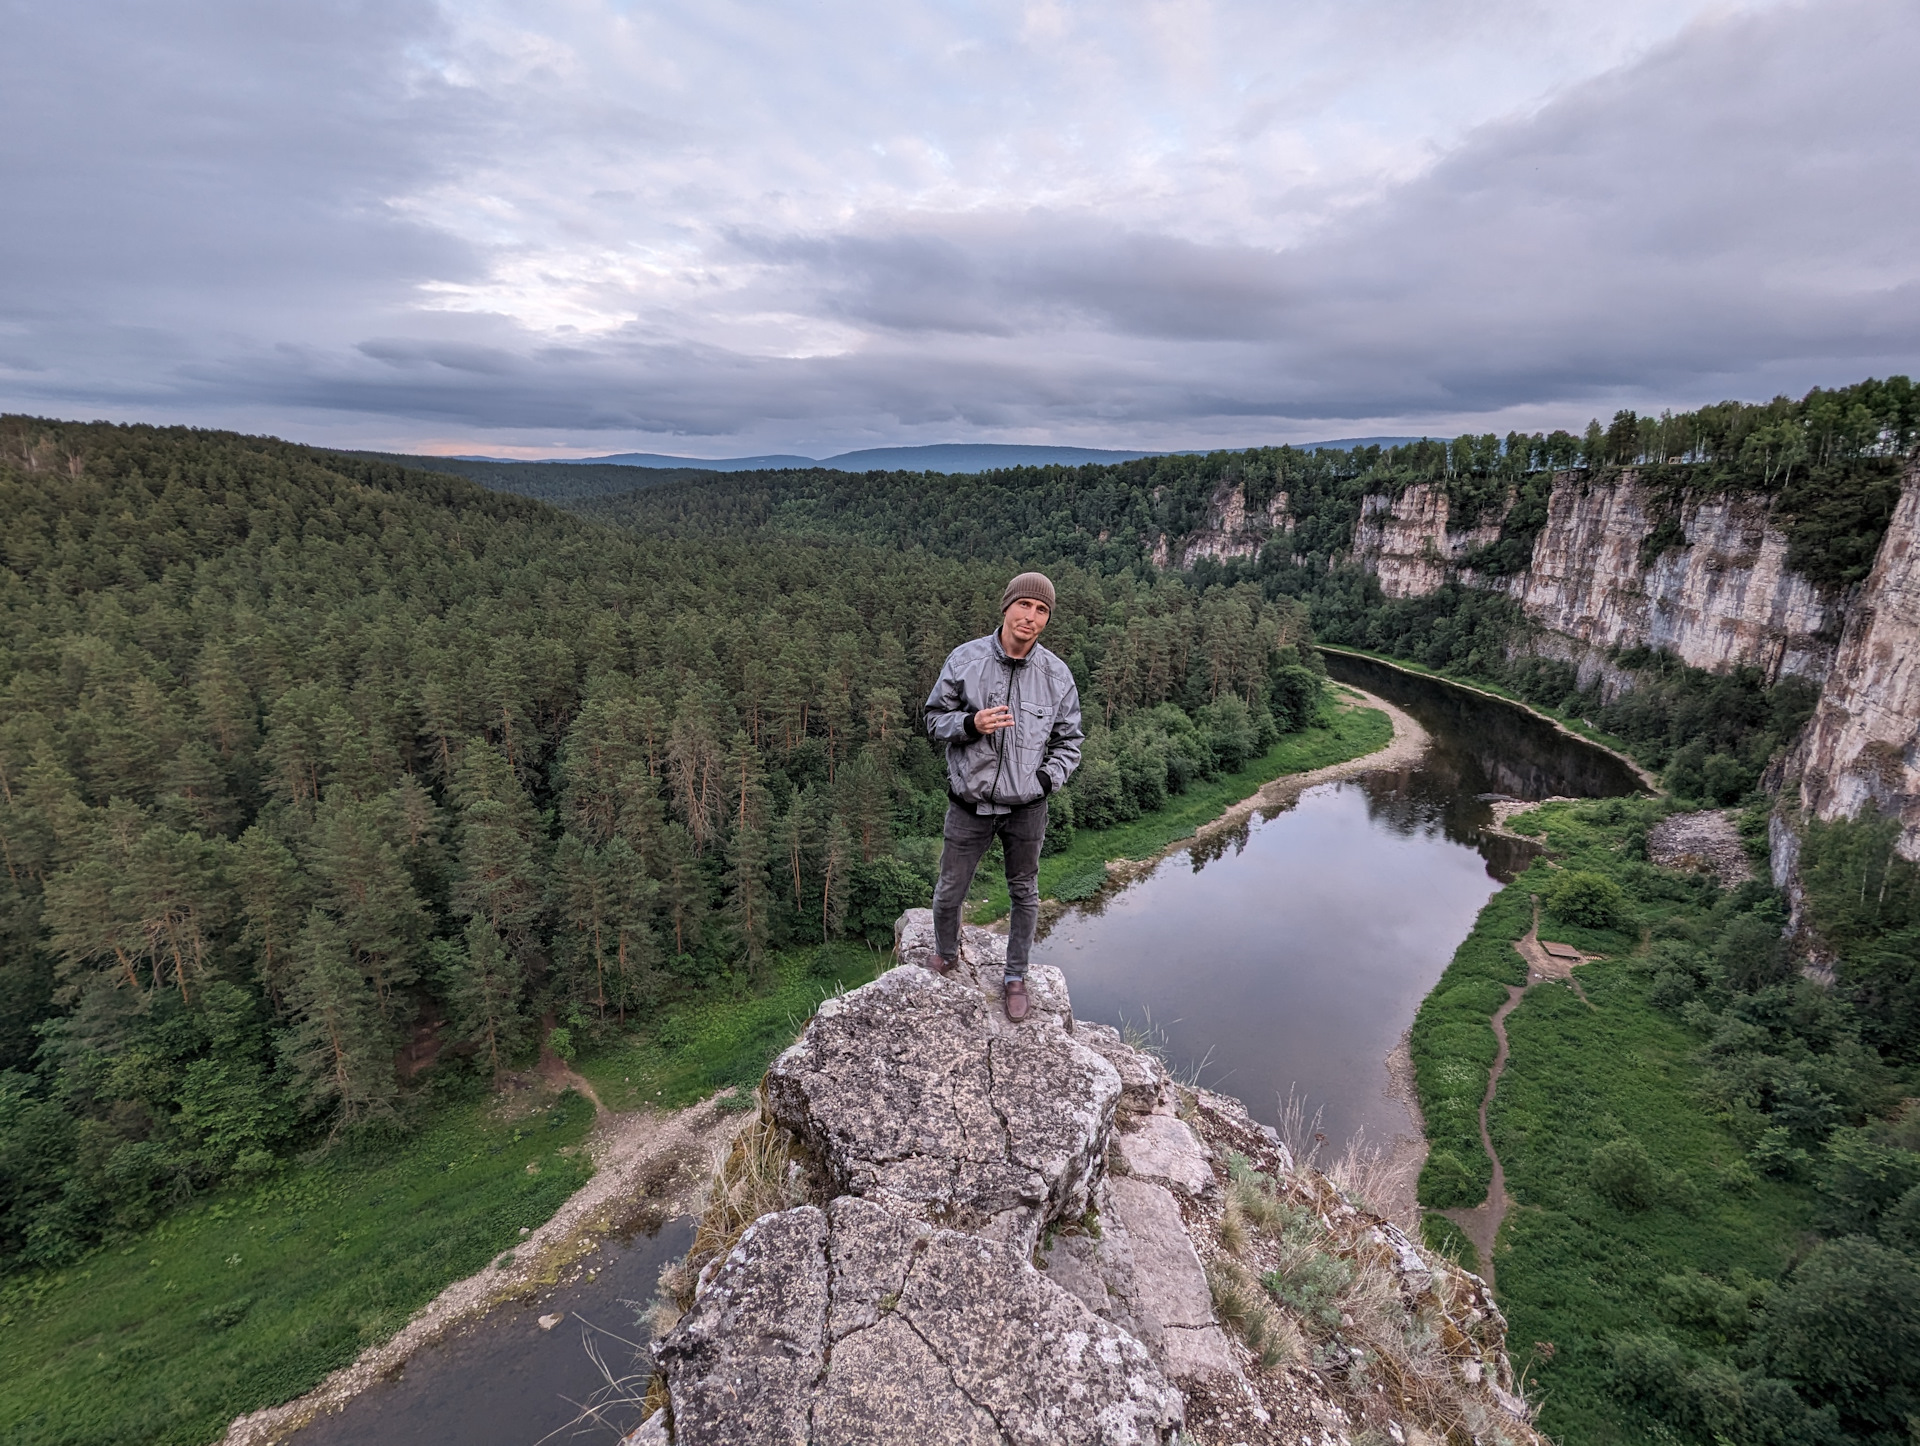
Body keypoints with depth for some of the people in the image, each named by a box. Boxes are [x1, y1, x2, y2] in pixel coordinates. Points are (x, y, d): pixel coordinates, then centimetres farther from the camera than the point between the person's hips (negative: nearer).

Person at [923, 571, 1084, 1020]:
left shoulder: (1057, 674, -4)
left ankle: (1016, 978, 39)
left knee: (1024, 895, 17)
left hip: (1027, 810, 1)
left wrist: (1046, 779, -8)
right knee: (949, 893, 13)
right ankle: (946, 954, 45)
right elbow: (935, 717, 0)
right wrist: (971, 723, -19)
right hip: (970, 805, -1)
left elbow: (1069, 740, 7)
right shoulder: (965, 659, -8)